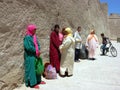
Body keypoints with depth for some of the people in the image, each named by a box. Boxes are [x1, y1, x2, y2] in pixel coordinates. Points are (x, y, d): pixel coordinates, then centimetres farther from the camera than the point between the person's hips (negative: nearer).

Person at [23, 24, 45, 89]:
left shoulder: (34, 36, 10)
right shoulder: (27, 37, -16)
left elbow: (38, 44, 11)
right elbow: (28, 47, -24)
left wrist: (38, 50, -7)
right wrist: (36, 50, -13)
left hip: (35, 55, 9)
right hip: (30, 56, -9)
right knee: (31, 69, 0)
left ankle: (38, 80, 30)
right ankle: (32, 83, 11)